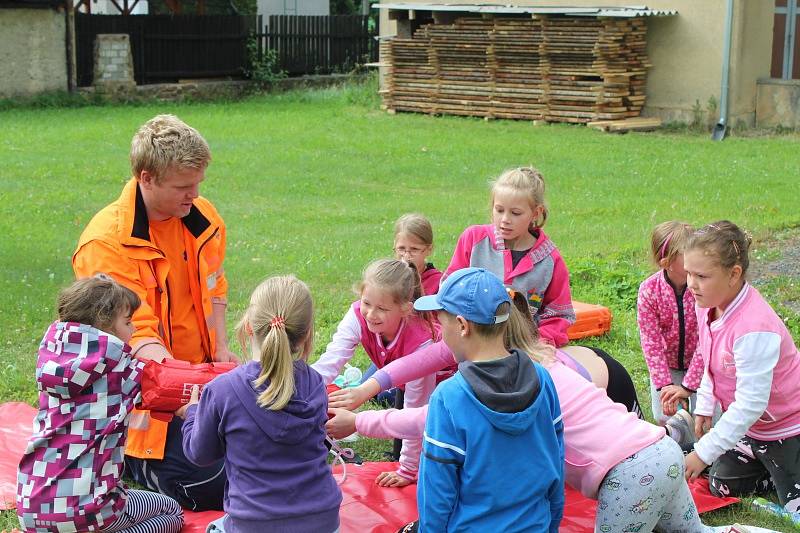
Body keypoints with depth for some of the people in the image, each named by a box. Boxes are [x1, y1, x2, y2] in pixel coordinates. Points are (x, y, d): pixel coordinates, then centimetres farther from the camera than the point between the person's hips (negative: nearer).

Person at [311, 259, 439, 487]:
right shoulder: (359, 315, -32)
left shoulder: (420, 342, -43)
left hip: (441, 380, -4)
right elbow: (330, 361, -42)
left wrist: (408, 471, -25)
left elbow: (415, 410, -34)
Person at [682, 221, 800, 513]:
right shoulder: (709, 304, -10)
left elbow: (750, 404, -33)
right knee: (721, 485, 16)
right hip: (753, 425, 8)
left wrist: (703, 453, -30)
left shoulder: (754, 329, -37)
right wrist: (704, 407, 8)